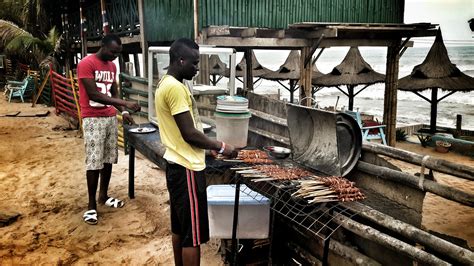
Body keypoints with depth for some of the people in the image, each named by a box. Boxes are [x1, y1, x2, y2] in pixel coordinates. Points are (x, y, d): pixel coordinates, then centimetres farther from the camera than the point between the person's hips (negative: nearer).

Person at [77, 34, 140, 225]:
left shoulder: (112, 66, 11)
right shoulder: (86, 64, -13)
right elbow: (93, 95, -21)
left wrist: (123, 111, 1)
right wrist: (125, 104, -25)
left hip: (111, 117, 7)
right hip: (93, 119, -7)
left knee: (108, 158, 11)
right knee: (94, 162, -5)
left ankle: (103, 195, 26)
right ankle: (91, 205, 5)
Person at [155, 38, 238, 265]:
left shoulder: (166, 83, 12)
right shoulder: (175, 87, -20)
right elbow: (189, 134, -21)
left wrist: (208, 147, 14)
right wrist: (220, 147, -9)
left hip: (177, 165, 10)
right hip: (187, 168, -10)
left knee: (179, 227, 19)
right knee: (193, 234, 0)